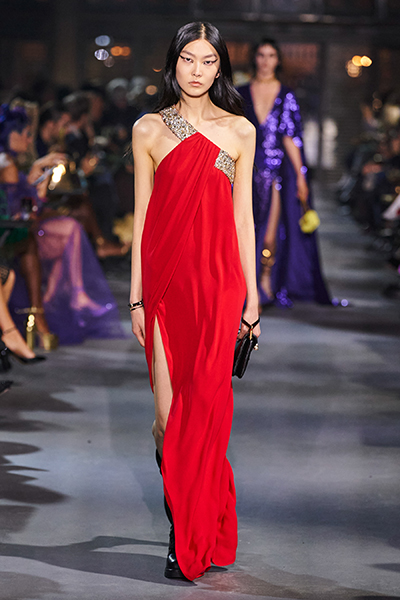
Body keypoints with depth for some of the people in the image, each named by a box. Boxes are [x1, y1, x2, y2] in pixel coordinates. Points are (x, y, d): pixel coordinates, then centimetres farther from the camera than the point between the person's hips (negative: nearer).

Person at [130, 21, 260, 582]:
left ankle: (195, 539, 7)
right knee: (170, 412, -1)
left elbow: (242, 217, 8)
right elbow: (142, 215, 7)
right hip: (165, 278, 0)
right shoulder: (149, 130, 7)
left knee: (204, 406, -4)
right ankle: (186, 531, 16)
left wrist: (251, 294, 5)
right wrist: (137, 294, 5)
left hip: (218, 280, 0)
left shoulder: (239, 131, 7)